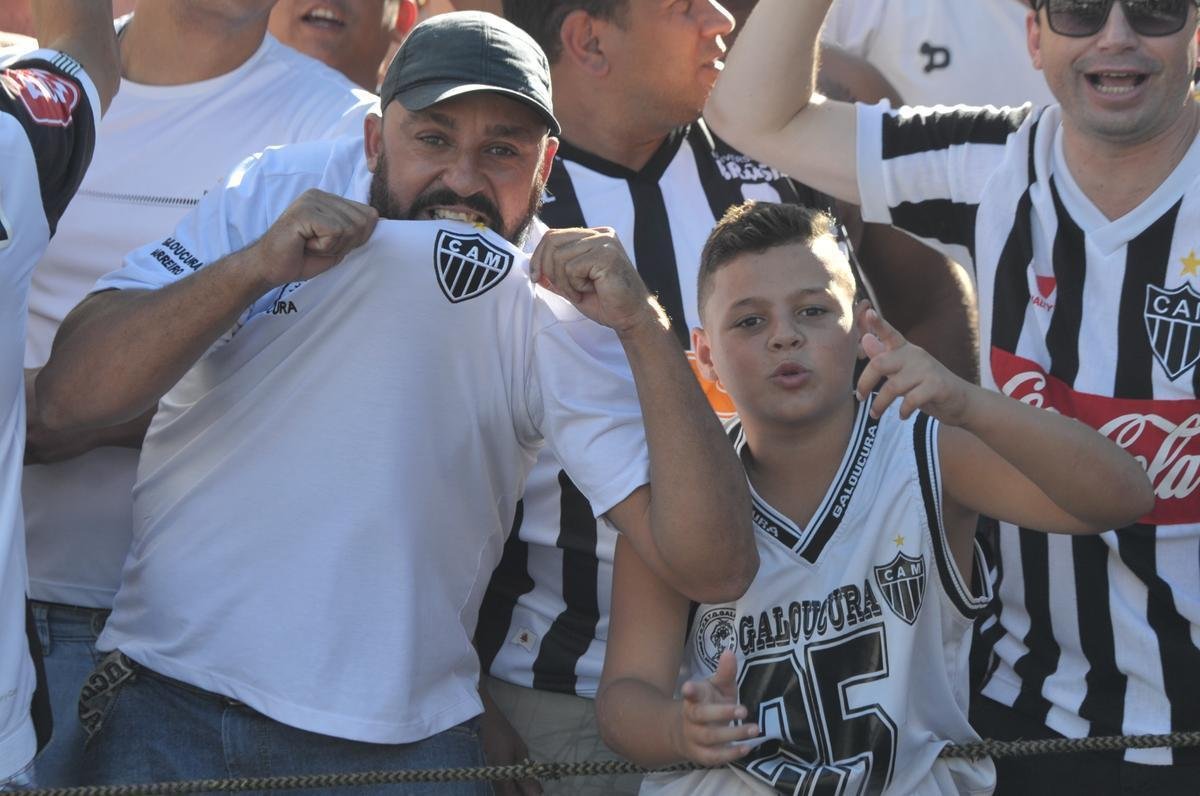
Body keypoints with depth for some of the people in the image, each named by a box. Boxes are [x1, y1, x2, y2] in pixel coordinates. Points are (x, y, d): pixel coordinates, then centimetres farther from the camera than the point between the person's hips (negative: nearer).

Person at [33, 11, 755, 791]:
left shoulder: (559, 316, -7)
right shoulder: (275, 192, -4)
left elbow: (714, 568, -15)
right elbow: (67, 395, -11)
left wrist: (642, 326, -24)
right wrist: (254, 266, -24)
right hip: (176, 701, 0)